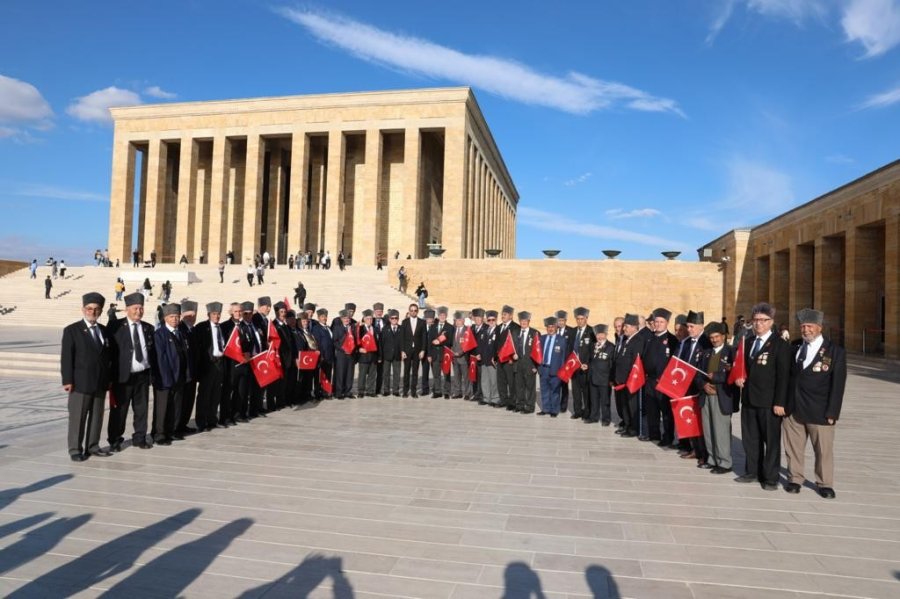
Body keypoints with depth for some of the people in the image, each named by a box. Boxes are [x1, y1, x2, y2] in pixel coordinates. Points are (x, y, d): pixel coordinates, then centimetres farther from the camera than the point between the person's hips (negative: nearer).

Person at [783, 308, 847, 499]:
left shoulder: (835, 351, -4)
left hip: (819, 412, -3)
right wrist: (783, 403, 3)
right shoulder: (795, 347, 9)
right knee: (793, 447, 10)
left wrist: (832, 413, -11)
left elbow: (838, 385, -6)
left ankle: (824, 483, 24)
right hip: (792, 409, 3)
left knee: (823, 450, 8)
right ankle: (795, 478, 25)